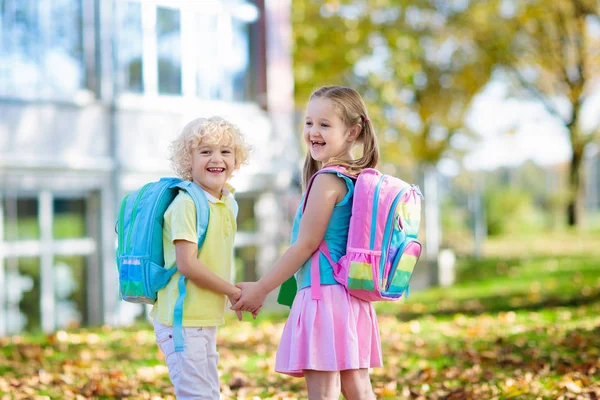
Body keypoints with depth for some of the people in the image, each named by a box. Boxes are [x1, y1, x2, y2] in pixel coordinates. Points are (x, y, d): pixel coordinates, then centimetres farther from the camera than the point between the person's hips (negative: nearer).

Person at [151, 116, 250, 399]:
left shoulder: (227, 204, 11)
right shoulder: (186, 203, -15)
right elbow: (186, 264, -21)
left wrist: (234, 294, 1)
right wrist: (233, 292, -13)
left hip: (207, 319, 9)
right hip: (182, 319, -9)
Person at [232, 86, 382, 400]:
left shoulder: (327, 180, -13)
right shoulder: (361, 179, 13)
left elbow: (306, 244, -13)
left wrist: (261, 289, -6)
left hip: (323, 294, -9)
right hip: (354, 299, 9)